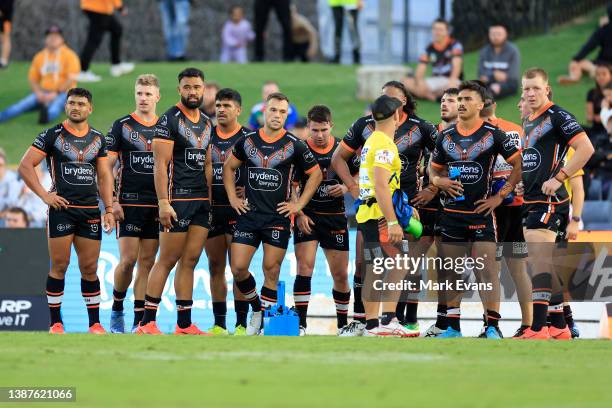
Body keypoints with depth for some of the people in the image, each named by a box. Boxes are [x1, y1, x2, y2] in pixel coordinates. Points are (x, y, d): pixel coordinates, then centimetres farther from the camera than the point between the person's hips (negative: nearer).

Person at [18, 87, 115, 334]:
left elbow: (104, 176, 16)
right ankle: (56, 323, 1)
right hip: (62, 208, -4)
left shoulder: (98, 139, 13)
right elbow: (25, 166, -4)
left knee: (90, 268, 5)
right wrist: (45, 195, -10)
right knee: (59, 266, -4)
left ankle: (95, 323, 10)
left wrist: (109, 208, 7)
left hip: (90, 211, 4)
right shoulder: (52, 135, -1)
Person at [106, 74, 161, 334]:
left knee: (147, 262, 3)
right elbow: (106, 167, -1)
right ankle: (117, 310, 11)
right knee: (128, 260, -9)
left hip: (157, 205, 3)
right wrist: (111, 202, -9)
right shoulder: (122, 126, 0)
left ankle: (140, 320, 5)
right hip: (129, 203, -3)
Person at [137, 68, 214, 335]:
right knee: (167, 260, -7)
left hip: (201, 201, 7)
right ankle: (147, 323, -5)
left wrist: (209, 200, 16)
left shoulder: (207, 124, 15)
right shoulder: (169, 120, -7)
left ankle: (184, 324, 9)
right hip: (177, 200, -7)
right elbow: (160, 165, -12)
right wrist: (163, 203, -18)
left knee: (190, 261, 7)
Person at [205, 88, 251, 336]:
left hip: (238, 209, -4)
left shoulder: (248, 138, 0)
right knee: (216, 267, 6)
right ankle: (219, 323, 10)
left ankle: (241, 324, -3)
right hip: (211, 209, 4)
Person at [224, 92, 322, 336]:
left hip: (278, 217, -2)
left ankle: (265, 323, 5)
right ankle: (257, 309, 19)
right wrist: (233, 198, 10)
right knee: (238, 268, -4)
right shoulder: (247, 141, 6)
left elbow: (315, 174, 7)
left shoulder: (294, 146, -1)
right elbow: (229, 167, 19)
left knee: (271, 271, -3)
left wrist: (299, 204, 2)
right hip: (249, 215, 2)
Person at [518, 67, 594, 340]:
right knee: (543, 264, 12)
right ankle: (559, 327, 18)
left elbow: (586, 148, -17)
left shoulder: (557, 116, -9)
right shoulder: (528, 122, 17)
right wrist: (520, 182, 15)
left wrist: (559, 178, -19)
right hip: (531, 201, 10)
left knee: (539, 261, -16)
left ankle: (538, 328, -21)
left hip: (548, 200, -10)